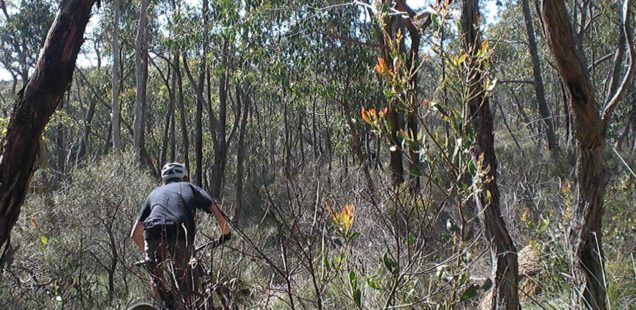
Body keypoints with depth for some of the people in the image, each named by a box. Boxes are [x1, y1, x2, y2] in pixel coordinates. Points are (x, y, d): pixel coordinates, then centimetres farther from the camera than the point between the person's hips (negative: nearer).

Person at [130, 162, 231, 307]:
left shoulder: (154, 193, 33)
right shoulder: (190, 187, 28)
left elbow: (135, 234, 32)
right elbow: (217, 211, 14)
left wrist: (147, 252, 45)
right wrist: (226, 233, 29)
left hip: (153, 237, 2)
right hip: (180, 237, -2)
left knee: (158, 284, 18)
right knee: (183, 282, 13)